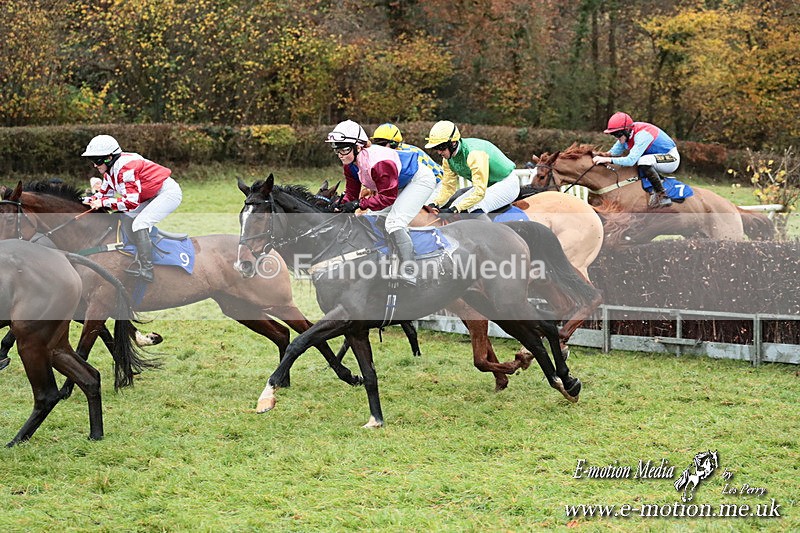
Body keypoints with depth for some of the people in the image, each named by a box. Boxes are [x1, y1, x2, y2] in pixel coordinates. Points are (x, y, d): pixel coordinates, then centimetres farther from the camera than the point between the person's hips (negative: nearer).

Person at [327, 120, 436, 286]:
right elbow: (351, 193, -1)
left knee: (394, 222, -25)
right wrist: (341, 208, -20)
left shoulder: (379, 162, -36)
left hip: (420, 180, -10)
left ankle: (408, 272, -28)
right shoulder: (351, 164, -7)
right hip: (399, 185, 10)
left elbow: (387, 197, -32)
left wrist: (358, 204, -35)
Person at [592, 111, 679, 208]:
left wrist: (608, 160, -38)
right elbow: (613, 152, 3)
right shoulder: (626, 134, -4)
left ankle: (662, 197, -26)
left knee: (643, 161, -34)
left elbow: (631, 160, -36)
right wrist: (601, 156, -16)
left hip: (671, 158, -9)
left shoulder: (642, 135, -31)